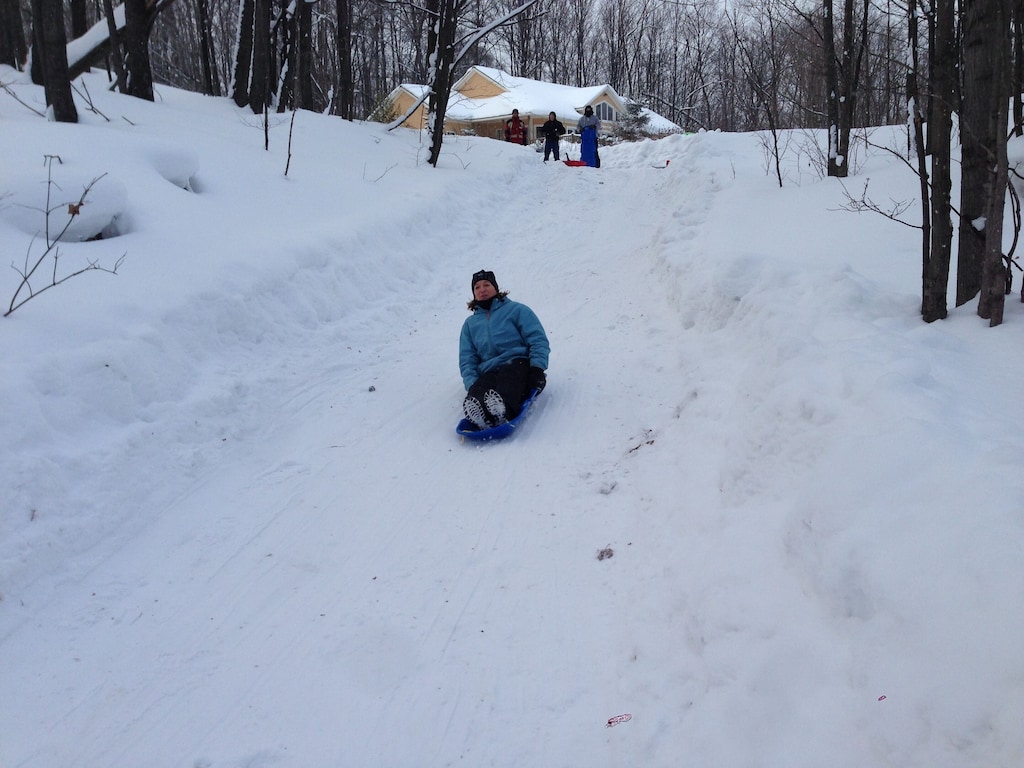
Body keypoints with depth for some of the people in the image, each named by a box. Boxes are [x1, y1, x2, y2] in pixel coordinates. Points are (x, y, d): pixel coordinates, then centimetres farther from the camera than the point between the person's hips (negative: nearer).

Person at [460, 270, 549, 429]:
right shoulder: (470, 324, 27)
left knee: (509, 377, -41)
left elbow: (538, 340, 6)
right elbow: (466, 360, 19)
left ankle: (502, 413, -72)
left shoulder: (516, 310, 15)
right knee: (478, 389, -36)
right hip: (488, 373, 3)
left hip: (518, 364, -2)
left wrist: (537, 368, -12)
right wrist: (471, 383, -3)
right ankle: (478, 416, -70)